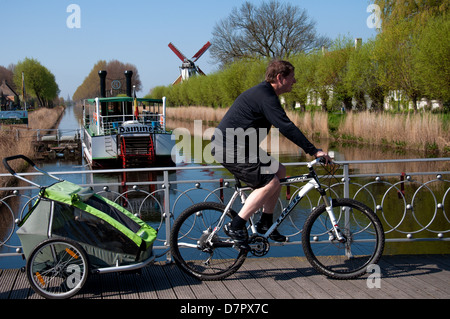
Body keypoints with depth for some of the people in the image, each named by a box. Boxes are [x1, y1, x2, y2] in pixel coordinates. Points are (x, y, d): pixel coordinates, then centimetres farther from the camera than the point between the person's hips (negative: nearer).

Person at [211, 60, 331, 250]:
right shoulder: (265, 96, -18)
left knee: (279, 172, 11)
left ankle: (265, 224, 17)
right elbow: (286, 127, -25)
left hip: (239, 147, 11)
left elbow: (283, 126, 26)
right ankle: (236, 227, -12)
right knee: (270, 182, -17)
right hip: (229, 147, -11)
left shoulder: (264, 93, 16)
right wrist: (313, 151, -23)